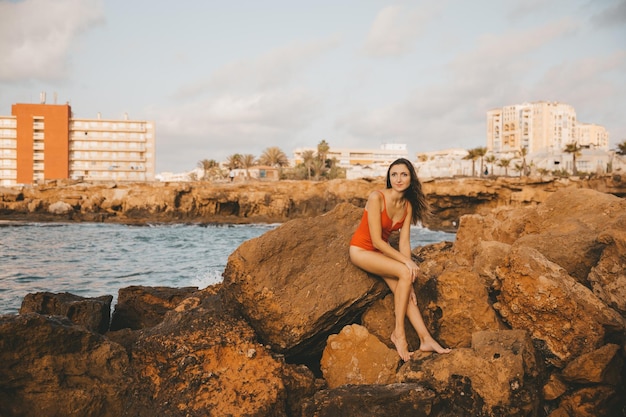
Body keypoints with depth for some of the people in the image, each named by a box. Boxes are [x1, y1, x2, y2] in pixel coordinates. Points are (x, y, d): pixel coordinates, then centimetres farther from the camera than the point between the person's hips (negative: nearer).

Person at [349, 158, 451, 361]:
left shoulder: (408, 205, -3)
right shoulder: (377, 198, -23)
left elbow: (404, 242, -4)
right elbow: (376, 240, -23)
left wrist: (409, 282, -12)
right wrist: (406, 262, -22)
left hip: (381, 251, 6)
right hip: (361, 250, -6)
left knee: (405, 292, -15)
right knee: (405, 273, -25)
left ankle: (426, 339, -12)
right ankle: (398, 333, -16)